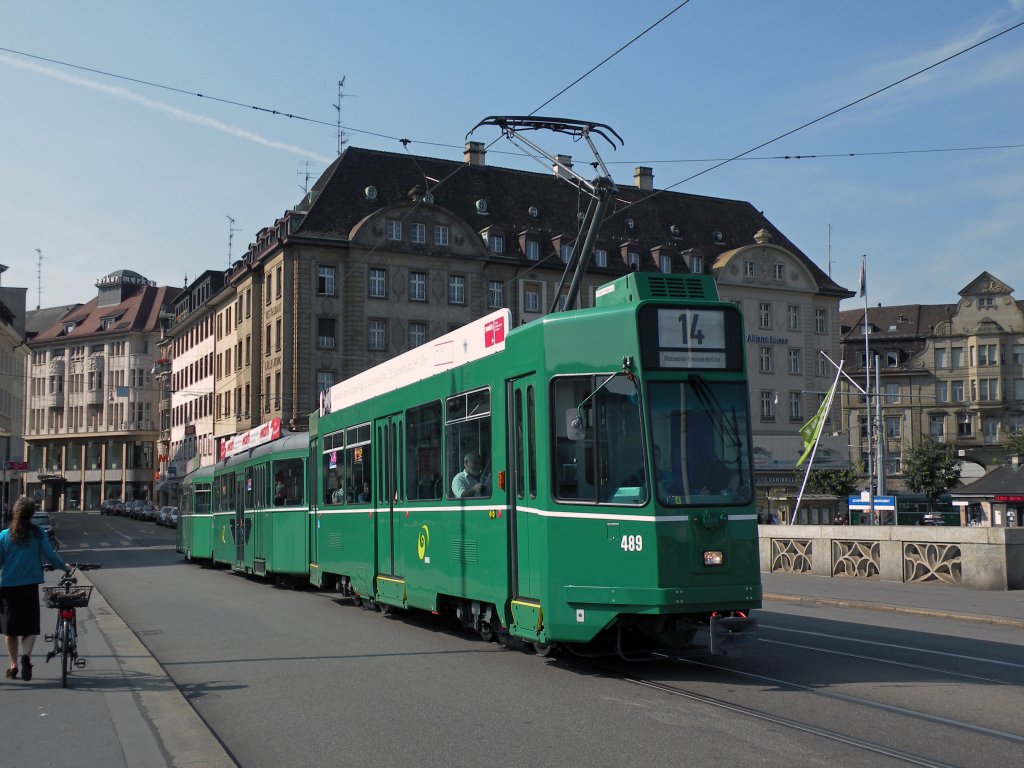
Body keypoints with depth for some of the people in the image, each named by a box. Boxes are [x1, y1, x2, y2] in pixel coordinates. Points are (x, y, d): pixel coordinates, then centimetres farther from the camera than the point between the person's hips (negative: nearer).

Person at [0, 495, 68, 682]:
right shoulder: (37, 534, -5)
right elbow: (50, 555, -4)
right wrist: (63, 566, 13)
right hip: (30, 587, -1)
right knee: (30, 627, 7)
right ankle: (26, 656, -18)